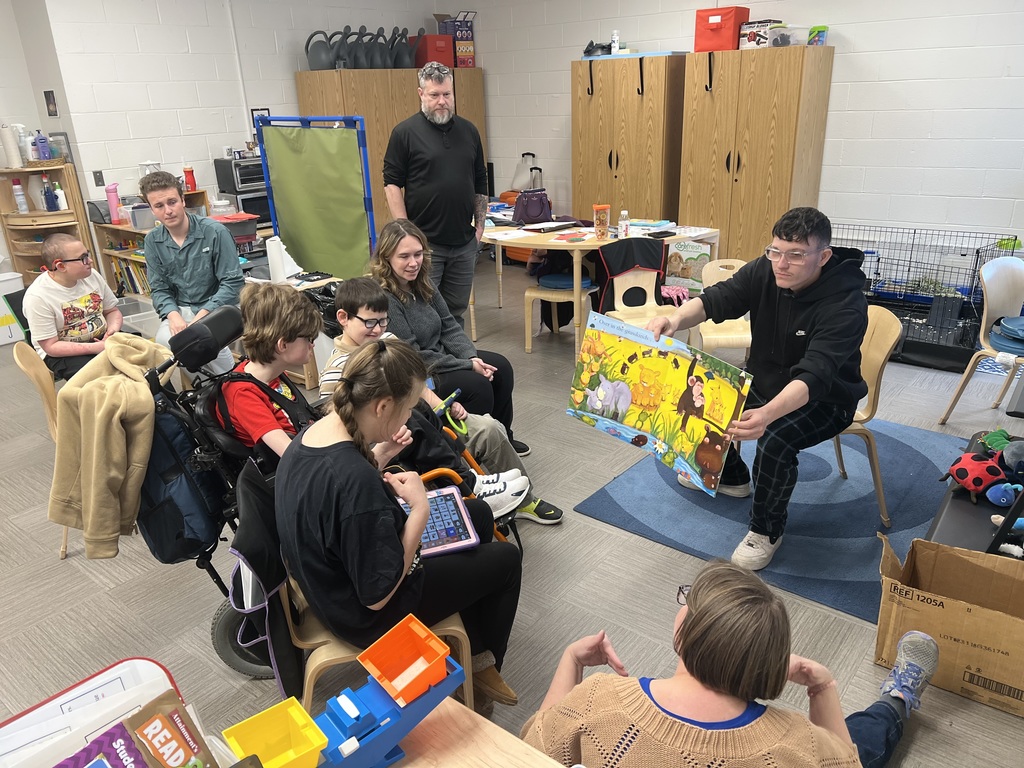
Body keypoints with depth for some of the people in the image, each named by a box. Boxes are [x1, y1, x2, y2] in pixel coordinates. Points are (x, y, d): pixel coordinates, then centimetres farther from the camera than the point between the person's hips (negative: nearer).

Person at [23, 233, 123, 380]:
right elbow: (51, 346, -16)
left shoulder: (92, 276, -2)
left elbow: (112, 311, 11)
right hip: (65, 353, -5)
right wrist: (96, 348, -24)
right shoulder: (37, 296, -17)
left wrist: (112, 330, -12)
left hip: (102, 339, 5)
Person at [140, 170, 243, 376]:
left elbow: (232, 282, -13)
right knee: (165, 340, -27)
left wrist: (202, 316, -22)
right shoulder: (153, 241, 3)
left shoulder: (215, 232, -11)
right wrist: (173, 314, -18)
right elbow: (159, 289, 5)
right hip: (181, 309, 4)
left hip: (216, 306, -3)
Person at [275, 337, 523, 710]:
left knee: (478, 513, 20)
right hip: (368, 615, -8)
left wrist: (379, 455, -5)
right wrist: (419, 509, -25)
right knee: (505, 558, 9)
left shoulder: (311, 433, -12)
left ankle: (475, 646, 35)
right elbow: (377, 595, -29)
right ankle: (482, 664, 36)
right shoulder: (356, 480, -40)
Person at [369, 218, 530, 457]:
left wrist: (471, 357, -12)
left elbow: (449, 327, 6)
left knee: (500, 367, 2)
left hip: (440, 356, 9)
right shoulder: (383, 298, -25)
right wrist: (467, 365, -21)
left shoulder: (423, 283, 1)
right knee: (477, 386, -22)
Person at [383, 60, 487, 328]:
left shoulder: (469, 131, 10)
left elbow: (480, 183, 16)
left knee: (456, 312, 13)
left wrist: (480, 225, 10)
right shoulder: (405, 132, -4)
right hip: (424, 242, -4)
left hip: (464, 242, 5)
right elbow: (392, 184, -6)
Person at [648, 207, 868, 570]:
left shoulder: (846, 305, -31)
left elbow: (813, 377, -42)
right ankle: (730, 476, 25)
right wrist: (677, 318, -47)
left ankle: (767, 530, -4)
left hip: (824, 399, -6)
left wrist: (767, 414, -61)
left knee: (775, 440, -33)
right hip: (763, 382, 6)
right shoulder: (765, 271, -15)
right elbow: (715, 298, -23)